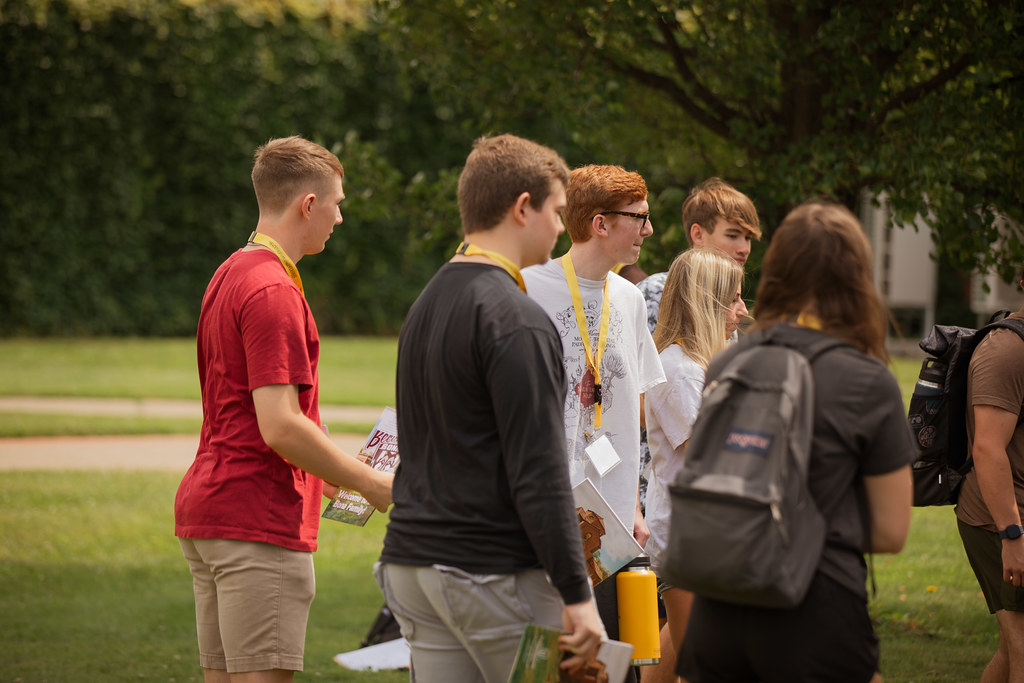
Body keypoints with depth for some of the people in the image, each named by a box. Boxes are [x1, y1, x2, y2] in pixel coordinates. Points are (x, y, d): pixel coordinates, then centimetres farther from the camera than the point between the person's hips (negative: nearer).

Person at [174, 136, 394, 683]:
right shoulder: (273, 290, -15)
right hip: (258, 522, -10)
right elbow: (280, 427, -22)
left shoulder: (230, 275, 17)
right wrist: (373, 484, -12)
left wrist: (324, 475, 25)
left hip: (205, 510, 10)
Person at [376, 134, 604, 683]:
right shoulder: (514, 319, -14)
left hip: (411, 566, 8)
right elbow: (537, 470, -18)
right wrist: (576, 596, -17)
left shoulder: (426, 305, 15)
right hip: (496, 573, -8)